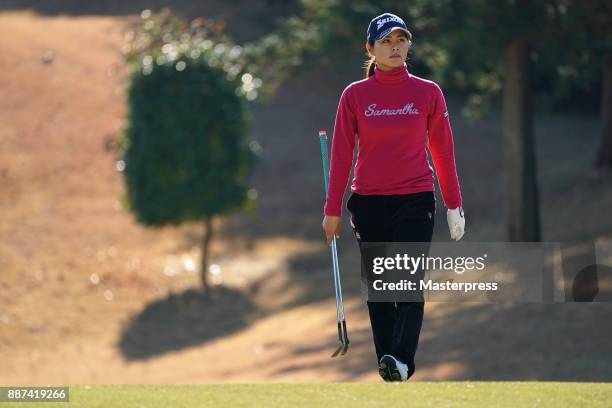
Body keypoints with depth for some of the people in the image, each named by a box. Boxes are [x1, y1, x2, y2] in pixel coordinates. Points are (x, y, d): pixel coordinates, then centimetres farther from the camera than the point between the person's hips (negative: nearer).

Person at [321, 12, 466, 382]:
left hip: (416, 201, -1)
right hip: (368, 203, 1)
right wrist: (333, 210, 3)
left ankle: (402, 362, -27)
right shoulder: (355, 95, 4)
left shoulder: (428, 93, 4)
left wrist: (454, 206, 7)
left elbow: (443, 151, 8)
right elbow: (342, 154, 5)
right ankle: (387, 368, 8)